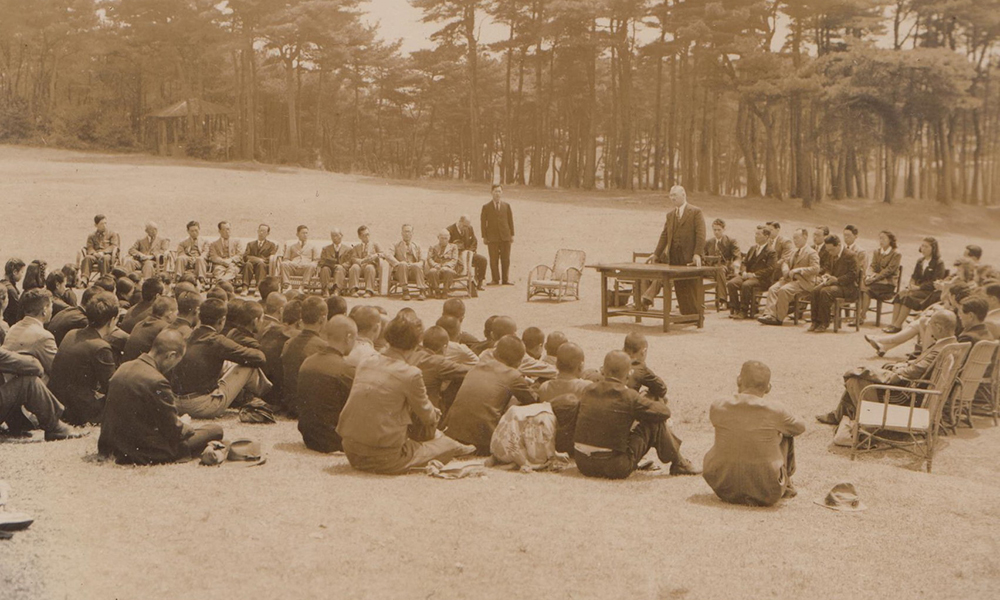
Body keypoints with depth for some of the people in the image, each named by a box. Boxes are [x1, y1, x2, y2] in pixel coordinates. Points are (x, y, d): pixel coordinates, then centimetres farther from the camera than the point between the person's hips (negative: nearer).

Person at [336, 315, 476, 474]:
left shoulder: (365, 365, 6)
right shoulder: (411, 374, -13)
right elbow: (428, 417, 1)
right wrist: (435, 413, 27)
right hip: (384, 459, -7)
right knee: (445, 444, 16)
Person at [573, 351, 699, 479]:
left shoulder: (588, 391, 2)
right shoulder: (628, 396, -12)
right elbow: (664, 412, -2)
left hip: (583, 466, 6)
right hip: (615, 469, -6)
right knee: (656, 422, 7)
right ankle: (678, 464, 23)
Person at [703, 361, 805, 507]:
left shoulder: (718, 407, -8)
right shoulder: (776, 410, -12)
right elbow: (800, 427, 9)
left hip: (724, 490, 2)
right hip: (766, 494, -2)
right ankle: (786, 486, 37)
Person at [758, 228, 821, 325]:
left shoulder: (812, 253, -4)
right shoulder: (794, 253, 24)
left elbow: (815, 269, -15)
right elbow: (786, 263, 29)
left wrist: (798, 270, -21)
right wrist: (785, 269, 3)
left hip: (803, 282, -8)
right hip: (789, 279, 8)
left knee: (784, 290, -31)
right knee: (773, 289, -17)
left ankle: (779, 318, -23)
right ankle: (769, 314, -26)